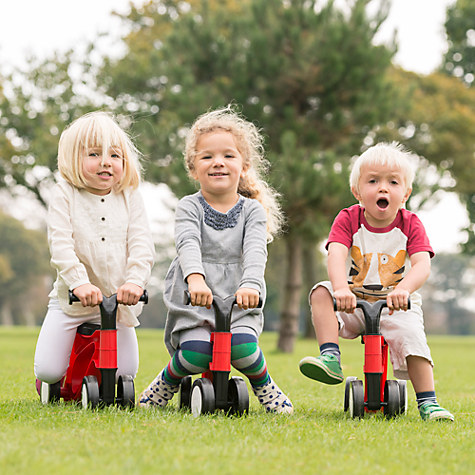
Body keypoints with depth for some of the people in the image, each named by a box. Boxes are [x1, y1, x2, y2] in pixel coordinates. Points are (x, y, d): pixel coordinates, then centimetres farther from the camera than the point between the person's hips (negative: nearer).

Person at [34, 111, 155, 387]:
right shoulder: (65, 194, -4)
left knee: (126, 370, -6)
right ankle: (51, 384, 27)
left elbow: (141, 245, -6)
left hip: (118, 300, 2)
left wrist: (135, 281, -24)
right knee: (48, 371, -12)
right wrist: (80, 283, -29)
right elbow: (60, 243, -15)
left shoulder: (130, 198, 3)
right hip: (71, 299, -2)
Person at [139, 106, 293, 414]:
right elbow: (188, 244, -17)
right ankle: (168, 382, 7)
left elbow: (255, 250, -12)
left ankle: (264, 386, 4)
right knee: (195, 352, -26)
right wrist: (195, 278, -38)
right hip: (194, 305, 0)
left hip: (239, 304, 0)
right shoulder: (190, 207, 3)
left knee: (243, 347, -27)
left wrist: (250, 285, -33)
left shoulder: (251, 210, 5)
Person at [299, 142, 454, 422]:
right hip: (354, 304, 1)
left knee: (410, 336, -27)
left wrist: (403, 289, -43)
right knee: (321, 294, -24)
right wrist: (342, 288, -45)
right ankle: (331, 359, -30)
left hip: (397, 305, -1)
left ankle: (427, 403, -19)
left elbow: (423, 265, -20)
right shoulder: (349, 220, -6)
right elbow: (336, 255, -23)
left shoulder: (410, 224, -6)